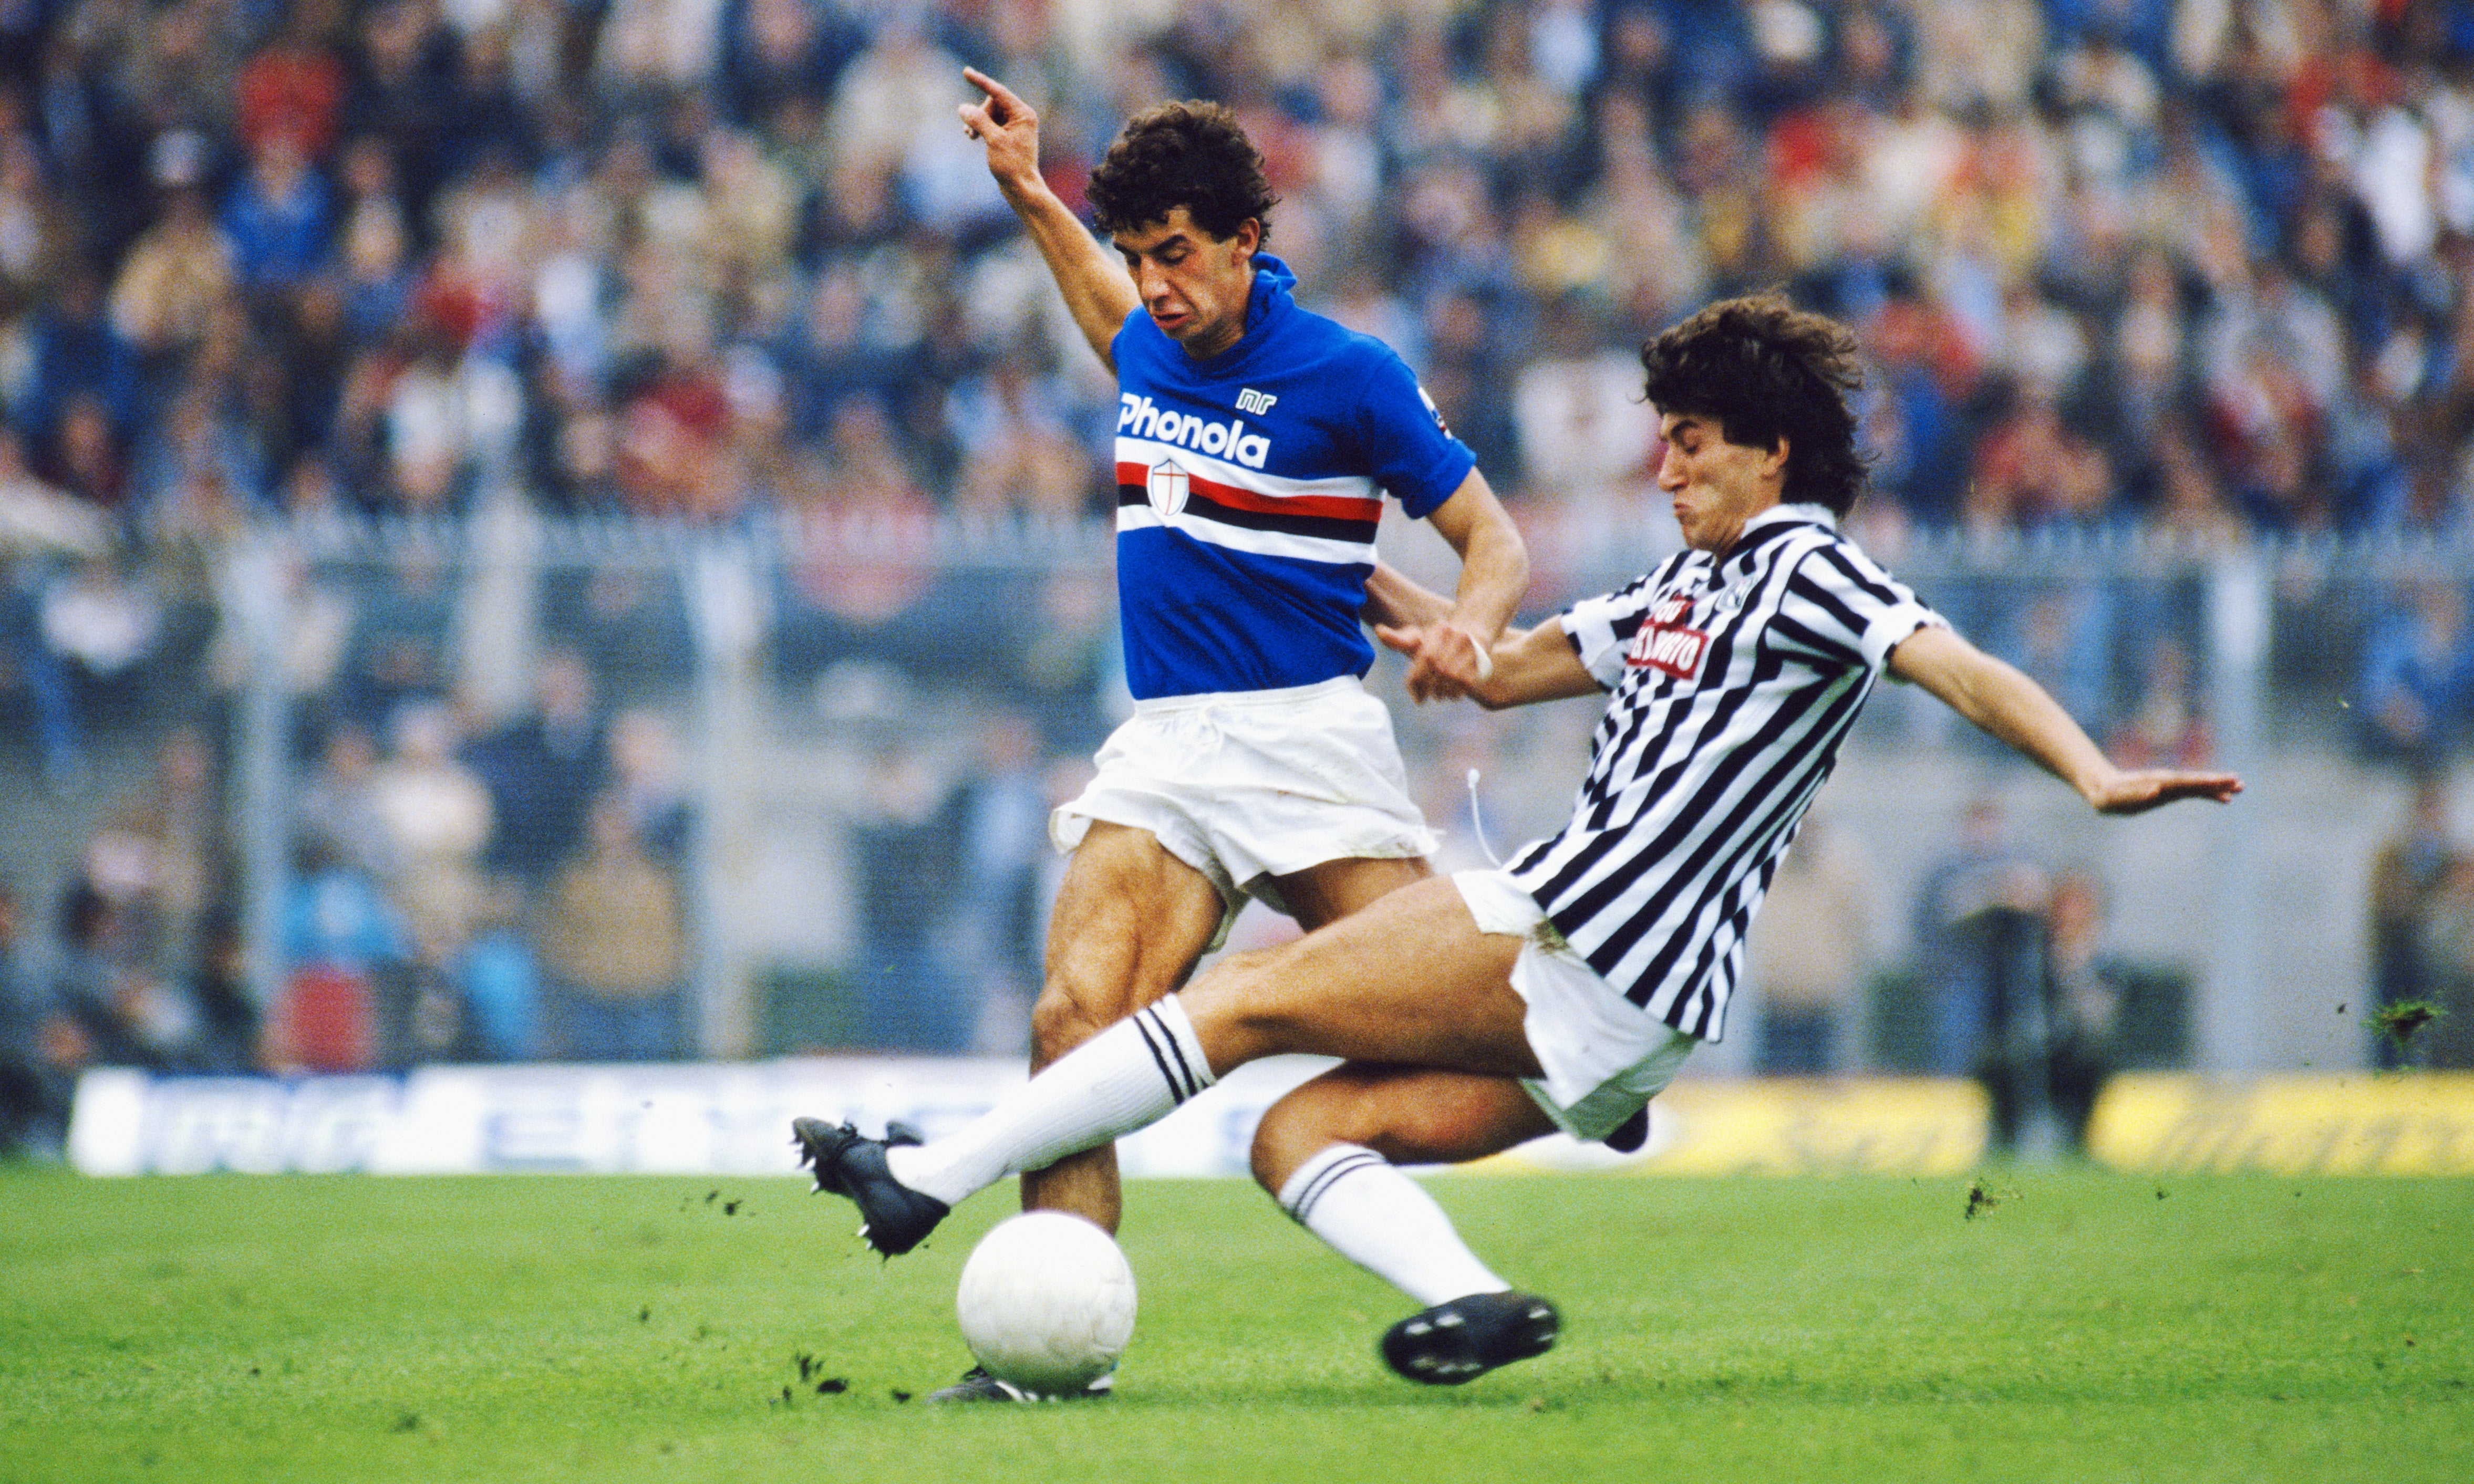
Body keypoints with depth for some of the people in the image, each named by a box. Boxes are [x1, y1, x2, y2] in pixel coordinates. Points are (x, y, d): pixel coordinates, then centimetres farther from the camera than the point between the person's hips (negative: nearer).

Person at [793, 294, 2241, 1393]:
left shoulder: (1805, 570, -4)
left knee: (1240, 1003, -9)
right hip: (1599, 1021, 10)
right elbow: (1496, 667, 32)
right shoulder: (1685, 589, 24)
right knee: (1300, 1134, 3)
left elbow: (1968, 674, -16)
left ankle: (929, 1178, -7)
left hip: (1575, 933, -10)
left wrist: (2097, 778, -32)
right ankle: (1475, 1298, -22)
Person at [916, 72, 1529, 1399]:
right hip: (1161, 754, 4)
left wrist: (1468, 623, -24)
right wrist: (1027, 192, 32)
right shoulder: (1148, 347, 12)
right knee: (1074, 1020, -16)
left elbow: (1494, 541, -3)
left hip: (1307, 735, -4)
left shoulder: (1345, 376, -6)